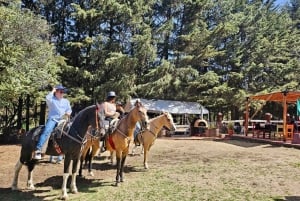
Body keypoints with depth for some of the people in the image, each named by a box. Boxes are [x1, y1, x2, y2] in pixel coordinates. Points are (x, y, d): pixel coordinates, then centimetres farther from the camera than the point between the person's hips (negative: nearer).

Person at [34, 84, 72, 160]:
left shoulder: (66, 101, 19)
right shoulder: (52, 100, 5)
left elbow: (69, 110, 26)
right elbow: (48, 98, -18)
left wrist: (68, 113, 3)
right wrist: (52, 91, -4)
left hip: (61, 120, 5)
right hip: (52, 119, -5)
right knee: (47, 131, -28)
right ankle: (38, 150, -33)